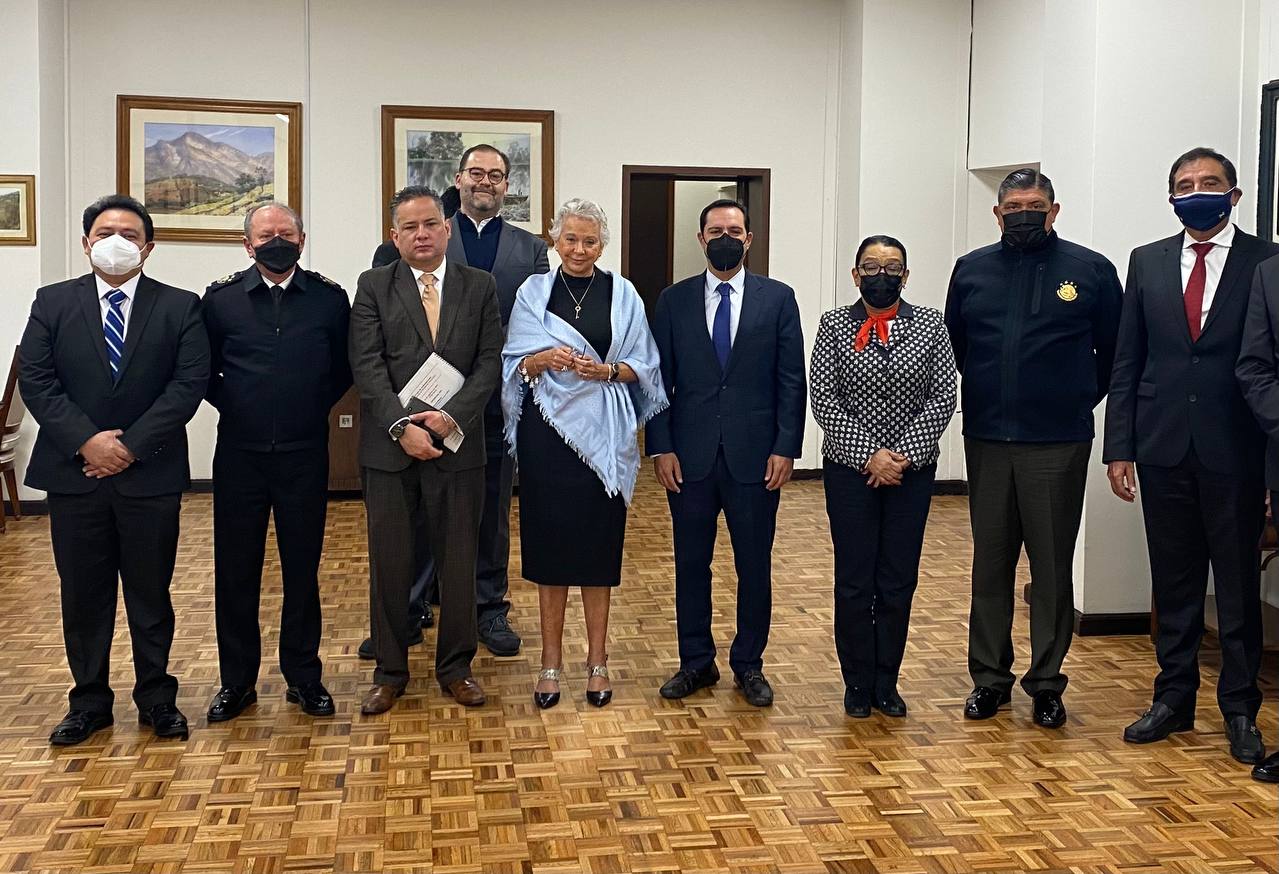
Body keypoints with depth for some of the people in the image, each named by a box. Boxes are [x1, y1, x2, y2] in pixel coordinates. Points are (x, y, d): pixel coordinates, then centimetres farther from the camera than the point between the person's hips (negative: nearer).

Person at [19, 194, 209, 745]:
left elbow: (189, 383, -7)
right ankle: (89, 702, 22)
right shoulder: (53, 303, 6)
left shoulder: (180, 307, 2)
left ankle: (156, 699, 20)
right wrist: (86, 441, -14)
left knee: (151, 593, 8)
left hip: (151, 473, -1)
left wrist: (132, 445, -14)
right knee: (83, 594, 9)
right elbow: (35, 380, -2)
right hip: (73, 472, 1)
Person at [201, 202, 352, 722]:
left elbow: (344, 368, 10)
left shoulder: (329, 298, 0)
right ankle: (236, 680, 18)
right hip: (239, 454, 0)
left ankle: (303, 676, 20)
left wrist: (315, 407, 2)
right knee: (235, 569, 6)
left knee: (303, 568, 8)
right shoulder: (221, 298, 1)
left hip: (305, 454, 0)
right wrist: (233, 406, 3)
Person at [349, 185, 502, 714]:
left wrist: (451, 416, -14)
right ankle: (390, 671, 21)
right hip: (389, 447, 0)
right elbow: (368, 366, -5)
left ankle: (455, 667, 23)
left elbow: (490, 363, 0)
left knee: (458, 562, 8)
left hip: (457, 445, 1)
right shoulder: (374, 286, 4)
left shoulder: (479, 286, 6)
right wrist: (402, 426, -16)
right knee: (389, 563, 6)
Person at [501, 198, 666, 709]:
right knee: (549, 543, 4)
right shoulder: (533, 291, 6)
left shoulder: (622, 294, 4)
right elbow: (513, 365, 5)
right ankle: (551, 662, 15)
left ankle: (597, 662, 16)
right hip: (547, 432, 0)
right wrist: (545, 358, -15)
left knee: (598, 546, 4)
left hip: (601, 435, 0)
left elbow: (643, 367, 5)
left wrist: (606, 371, -13)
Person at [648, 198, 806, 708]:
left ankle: (749, 665, 22)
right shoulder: (674, 301, 6)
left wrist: (786, 448, -7)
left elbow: (792, 380, 0)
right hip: (690, 456, 1)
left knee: (754, 566, 8)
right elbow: (660, 379, 4)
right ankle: (696, 662, 23)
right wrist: (660, 447, -4)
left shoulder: (778, 299, 3)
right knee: (690, 564, 9)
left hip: (755, 456, -1)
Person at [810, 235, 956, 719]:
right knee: (854, 580, 3)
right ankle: (858, 683, 17)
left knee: (899, 581, 7)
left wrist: (903, 455, -12)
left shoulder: (930, 324, 2)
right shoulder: (834, 325, 0)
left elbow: (943, 396, -3)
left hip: (912, 468, 1)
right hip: (850, 468, -1)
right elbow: (823, 399, -6)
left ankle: (886, 683, 20)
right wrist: (869, 454, -14)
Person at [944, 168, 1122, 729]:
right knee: (990, 563, 9)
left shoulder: (1091, 271, -1)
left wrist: (1080, 399, 8)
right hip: (987, 440, 3)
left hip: (1058, 444, -2)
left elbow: (1114, 351, 6)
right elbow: (953, 345, 18)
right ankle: (989, 678, 19)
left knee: (1053, 567, 4)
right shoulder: (971, 271, 7)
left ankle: (1046, 683, 15)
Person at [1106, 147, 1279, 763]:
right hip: (1165, 450, 3)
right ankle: (1174, 699, 24)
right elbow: (1127, 362, 7)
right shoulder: (1147, 262, 8)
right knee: (1173, 584, 12)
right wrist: (1119, 448, 1)